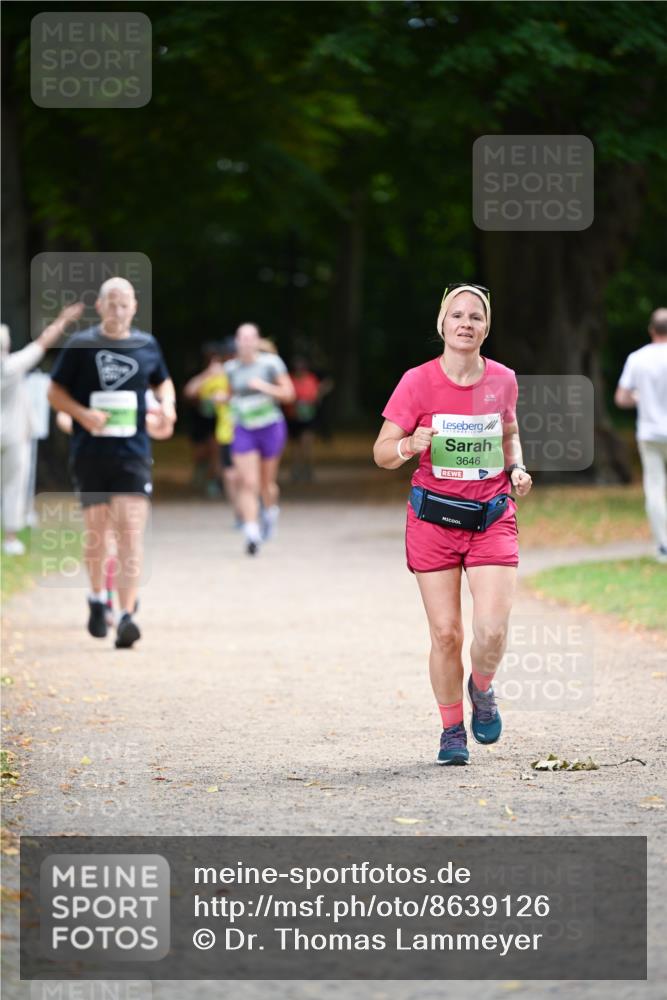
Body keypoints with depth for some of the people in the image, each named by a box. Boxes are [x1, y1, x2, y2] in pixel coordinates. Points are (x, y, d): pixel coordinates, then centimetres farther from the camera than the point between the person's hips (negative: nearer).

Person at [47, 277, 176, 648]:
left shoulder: (147, 345, 7)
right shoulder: (81, 345, 0)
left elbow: (163, 381, 25)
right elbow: (55, 392, 5)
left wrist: (167, 403, 3)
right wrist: (82, 413, -13)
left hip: (133, 453, 0)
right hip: (90, 453, 0)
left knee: (131, 533, -12)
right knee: (96, 530, 8)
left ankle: (127, 615, -17)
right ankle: (98, 597, 34)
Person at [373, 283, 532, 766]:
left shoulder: (502, 380, 1)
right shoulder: (418, 382, -7)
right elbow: (382, 453, -5)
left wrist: (517, 468, 1)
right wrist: (409, 446, -26)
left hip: (492, 518, 1)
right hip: (434, 520, -1)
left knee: (492, 630, -14)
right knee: (446, 633, -1)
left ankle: (482, 688, 19)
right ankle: (452, 730, 18)